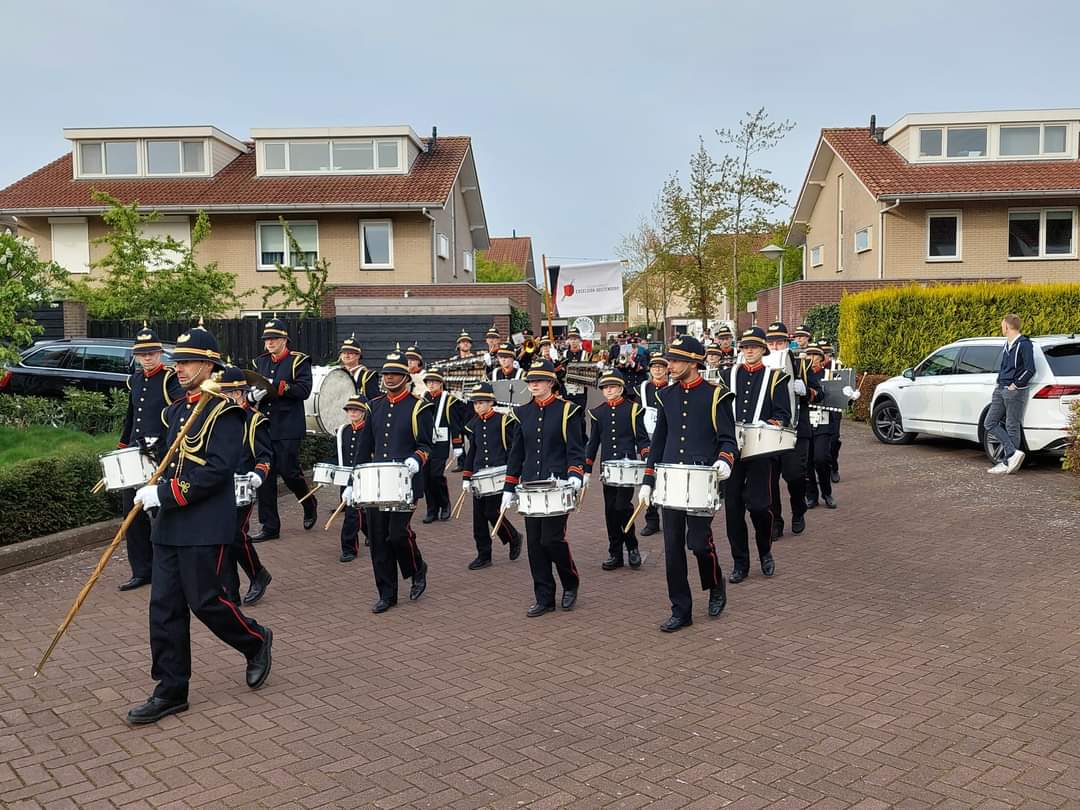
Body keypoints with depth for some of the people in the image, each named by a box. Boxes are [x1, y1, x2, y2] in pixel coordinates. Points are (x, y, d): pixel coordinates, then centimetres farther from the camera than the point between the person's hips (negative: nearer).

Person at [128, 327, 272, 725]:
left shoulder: (225, 411, -12)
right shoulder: (177, 409, 13)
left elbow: (217, 470, -20)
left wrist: (164, 494, -19)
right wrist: (154, 492, 8)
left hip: (205, 526, -8)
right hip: (169, 525, 8)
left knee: (205, 601, -1)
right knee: (164, 606, 8)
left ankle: (257, 642, 26)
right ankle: (170, 691, 17)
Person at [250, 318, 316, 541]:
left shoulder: (298, 361, -1)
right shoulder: (260, 362, 15)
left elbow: (304, 390, -13)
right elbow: (249, 389, 11)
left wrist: (277, 387, -23)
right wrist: (253, 395, -13)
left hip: (288, 428, -5)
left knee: (288, 471, -6)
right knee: (264, 474, 4)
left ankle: (310, 504, 25)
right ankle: (269, 526, 11)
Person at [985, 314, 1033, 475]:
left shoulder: (1024, 344, -9)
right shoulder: (1007, 345, 17)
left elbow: (1030, 370, -15)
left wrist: (1016, 385, -13)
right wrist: (998, 384, 14)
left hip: (1015, 392, -9)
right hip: (1001, 390, 9)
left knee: (1012, 427, -3)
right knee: (989, 423, 3)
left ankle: (1008, 463, 0)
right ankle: (1013, 453, 1)